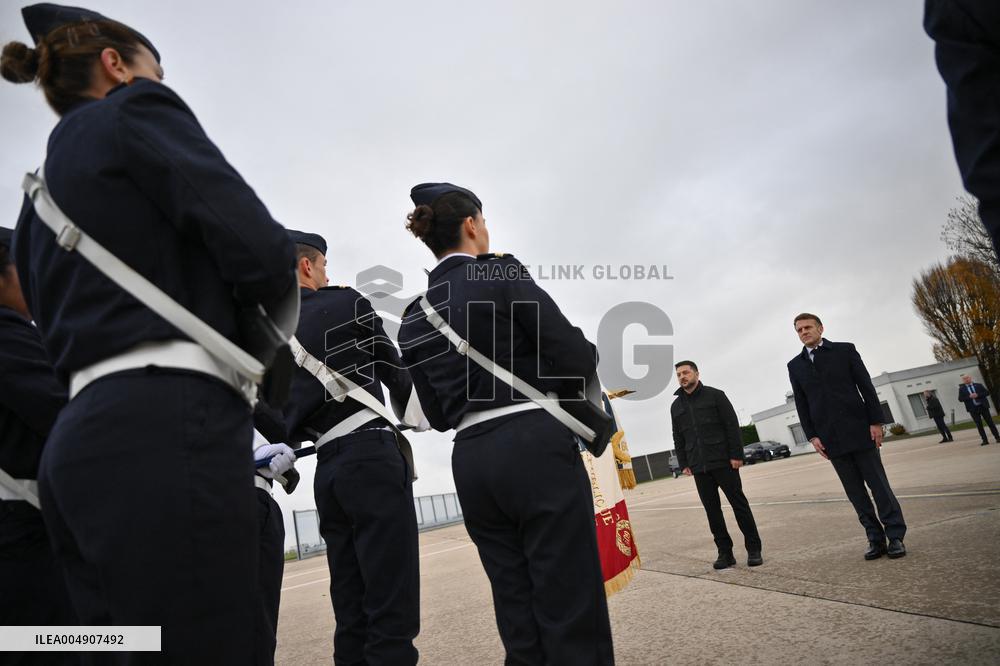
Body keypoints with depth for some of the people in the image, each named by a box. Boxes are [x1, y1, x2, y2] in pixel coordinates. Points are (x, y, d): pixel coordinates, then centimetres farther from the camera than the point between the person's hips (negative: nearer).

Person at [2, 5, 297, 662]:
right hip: (169, 426, -9)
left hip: (87, 436, 9)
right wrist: (266, 297, 12)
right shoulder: (135, 110, 6)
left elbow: (67, 327, 23)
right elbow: (259, 247, -10)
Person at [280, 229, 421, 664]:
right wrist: (411, 412, 26)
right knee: (392, 609, -6)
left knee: (351, 615, 11)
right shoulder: (347, 302, 2)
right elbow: (393, 370, 9)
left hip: (326, 468, 7)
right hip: (370, 456, -6)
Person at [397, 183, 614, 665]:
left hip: (472, 462, 7)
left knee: (520, 619, 13)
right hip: (537, 450, -6)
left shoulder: (413, 317, 12)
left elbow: (437, 415, 14)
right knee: (573, 615, 0)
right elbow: (578, 359, -9)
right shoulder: (501, 275, -4)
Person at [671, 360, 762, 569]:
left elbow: (732, 425, -4)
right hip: (699, 467, 4)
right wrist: (684, 463, 6)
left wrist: (736, 454, -11)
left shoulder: (715, 395, 1)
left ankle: (753, 549, 11)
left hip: (723, 461, -4)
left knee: (739, 503, 2)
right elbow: (678, 438, 14)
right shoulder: (676, 405, 13)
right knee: (712, 509, 4)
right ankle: (725, 552, 11)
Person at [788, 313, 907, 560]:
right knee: (855, 492, 5)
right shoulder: (795, 365, 8)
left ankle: (895, 536, 11)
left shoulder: (845, 350, 4)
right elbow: (801, 404, 7)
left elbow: (866, 387, 1)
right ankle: (875, 539, 12)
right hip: (830, 437, 2)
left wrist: (876, 421, -5)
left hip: (858, 429, -2)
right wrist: (812, 436, 0)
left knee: (878, 484, 2)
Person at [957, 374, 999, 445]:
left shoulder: (978, 385, 7)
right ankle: (985, 440, 5)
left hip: (983, 406, 1)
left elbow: (987, 393, 2)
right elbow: (960, 399, -3)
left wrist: (978, 395, -13)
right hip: (973, 409, 0)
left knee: (990, 422, 4)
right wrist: (969, 397, -17)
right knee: (979, 425, 1)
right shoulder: (962, 389, 4)